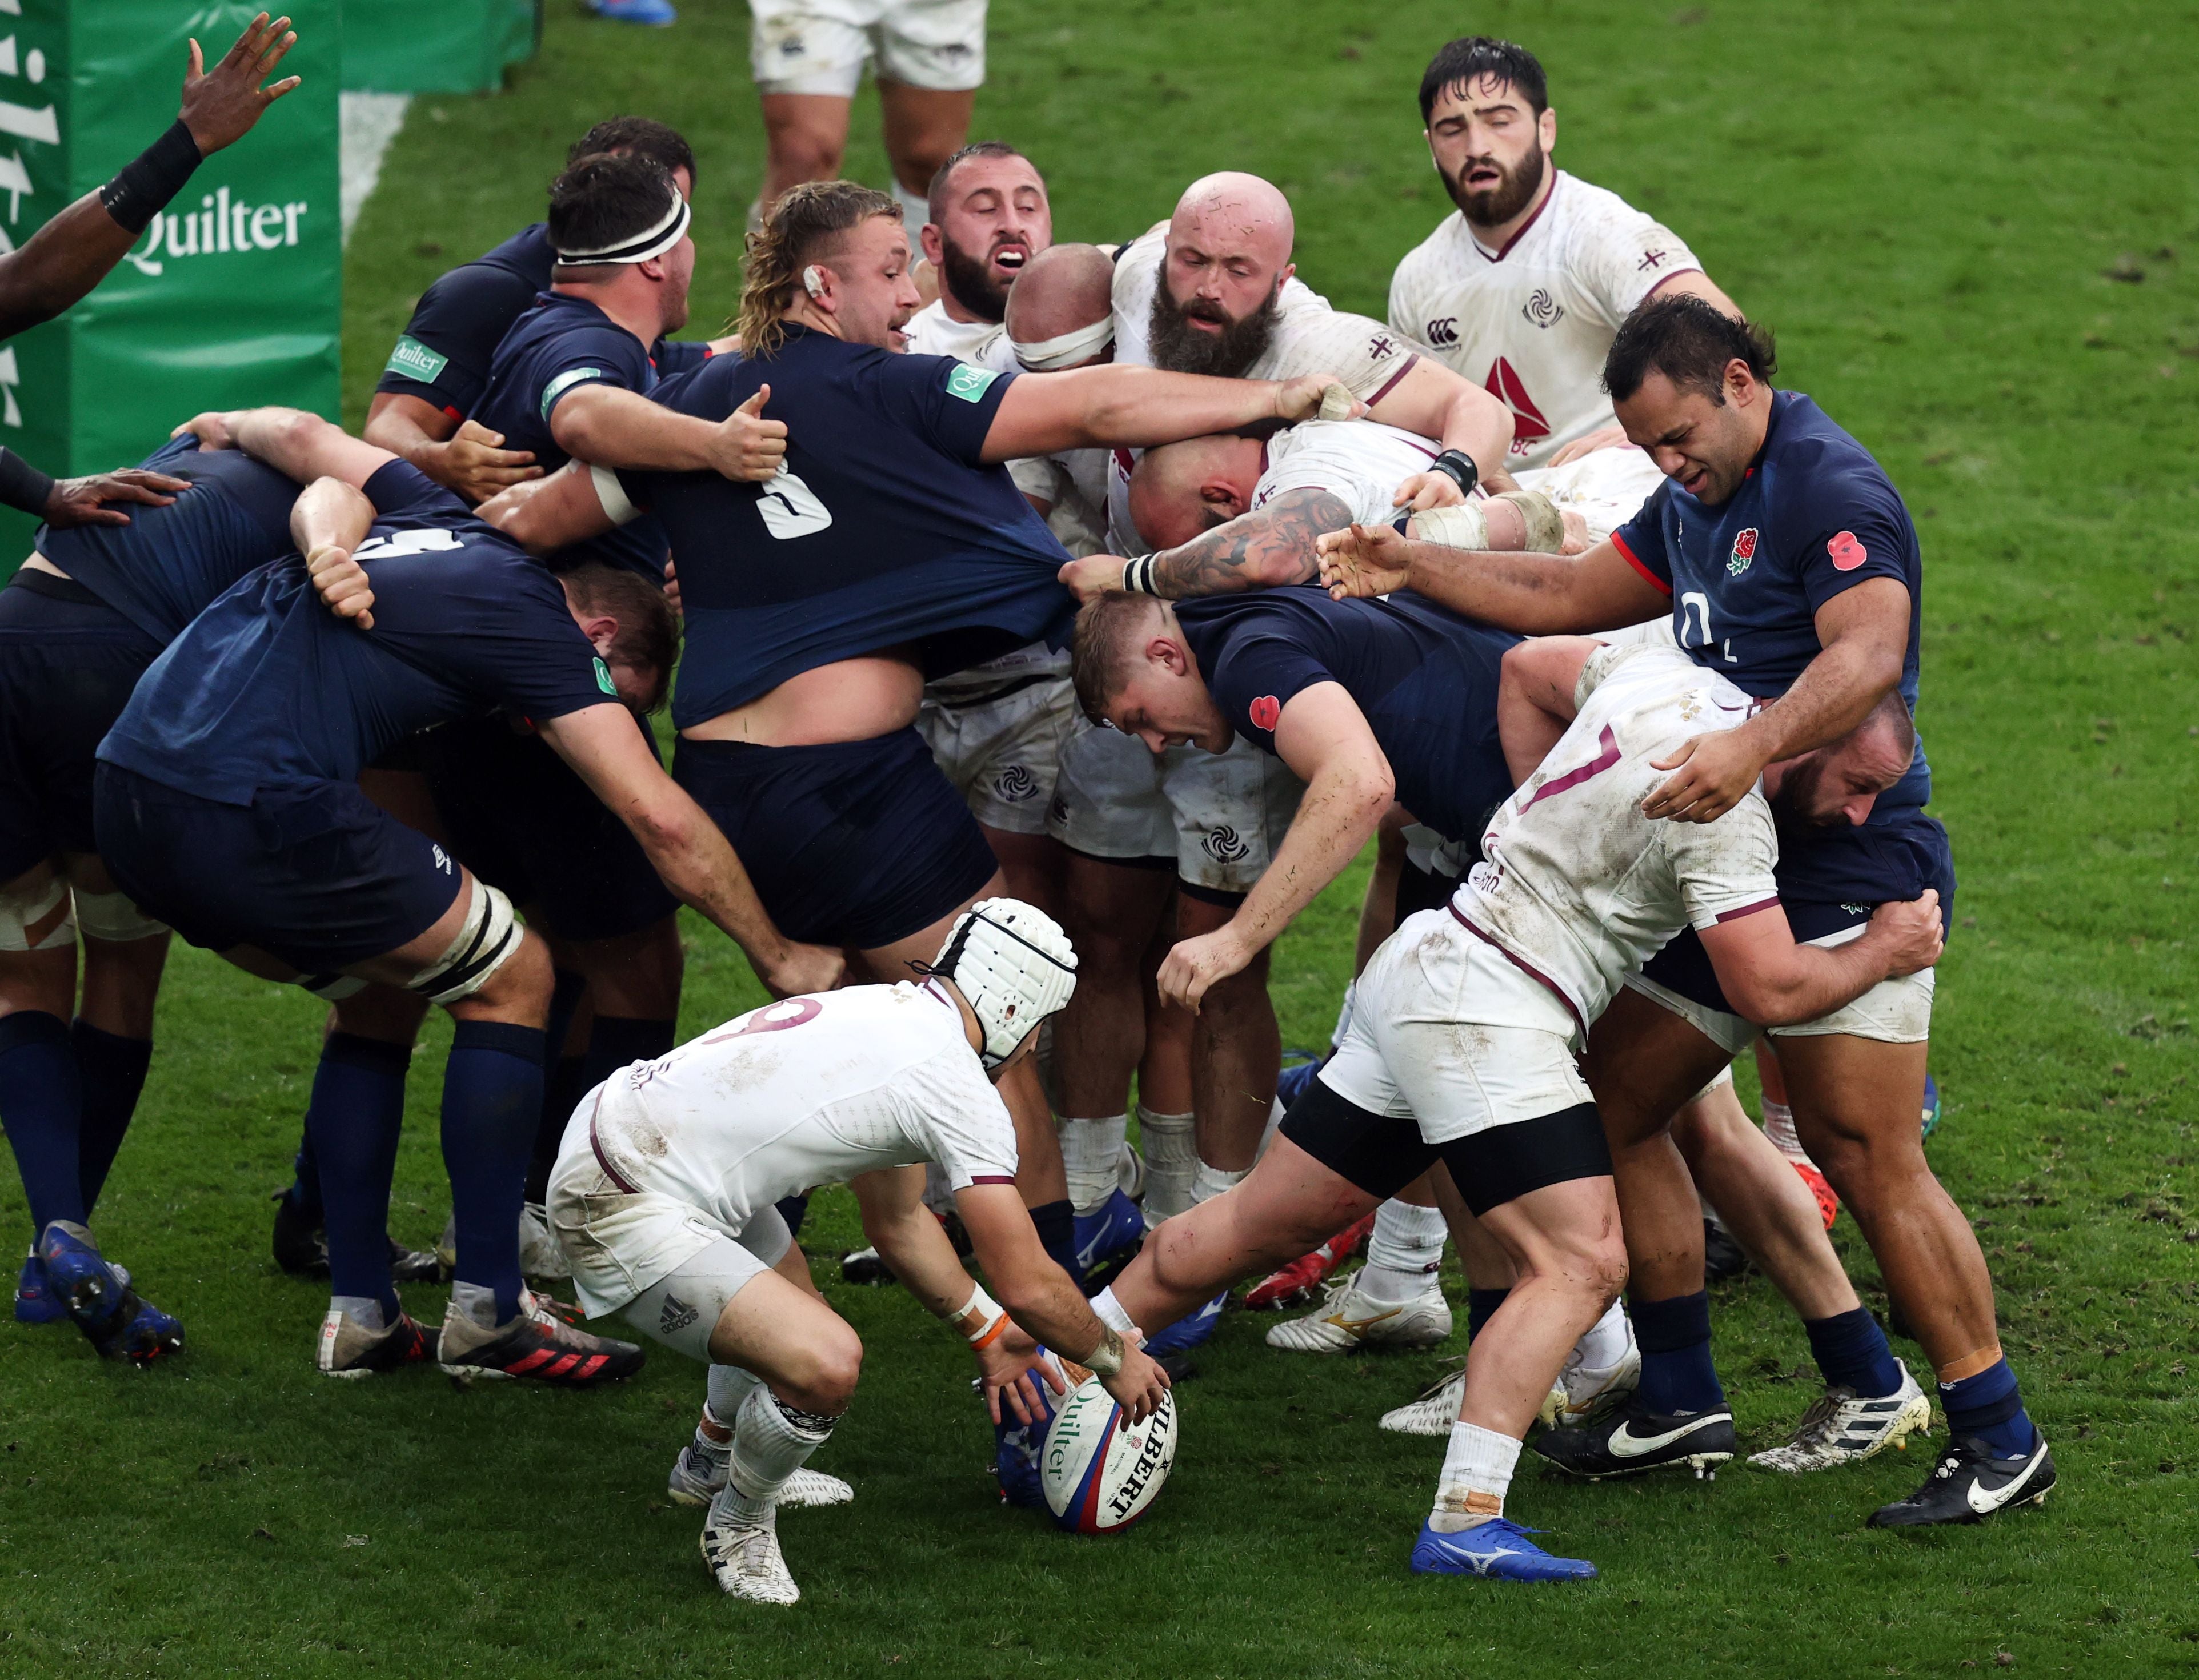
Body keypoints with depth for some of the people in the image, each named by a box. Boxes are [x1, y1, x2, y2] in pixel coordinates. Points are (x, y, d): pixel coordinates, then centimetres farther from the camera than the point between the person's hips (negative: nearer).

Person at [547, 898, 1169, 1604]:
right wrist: (1115, 1360, 7)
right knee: (825, 1366, -22)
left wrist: (989, 1335, 35)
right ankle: (739, 1525, 5)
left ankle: (715, 1463, 57)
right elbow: (1030, 1286, -11)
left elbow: (898, 1224, 29)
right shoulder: (958, 1087, -15)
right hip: (627, 1211, -11)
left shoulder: (889, 1012, 14)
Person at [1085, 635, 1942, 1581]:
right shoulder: (1723, 806, -18)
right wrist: (1881, 954, -1)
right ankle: (1463, 1525, -24)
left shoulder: (1665, 675, 8)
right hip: (1486, 1013, -10)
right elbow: (1771, 989, -17)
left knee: (1266, 1227, 18)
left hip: (1427, 963, 10)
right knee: (1581, 1264, -16)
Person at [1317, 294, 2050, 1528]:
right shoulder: (1696, 503, 16)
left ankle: (2000, 1440, -5)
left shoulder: (1832, 489, -14)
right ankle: (1683, 1398, 19)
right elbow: (1571, 595, 26)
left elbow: (1866, 655, -29)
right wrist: (1414, 569, 16)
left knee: (1869, 1158, -13)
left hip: (1849, 870, -10)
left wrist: (1752, 748, -44)